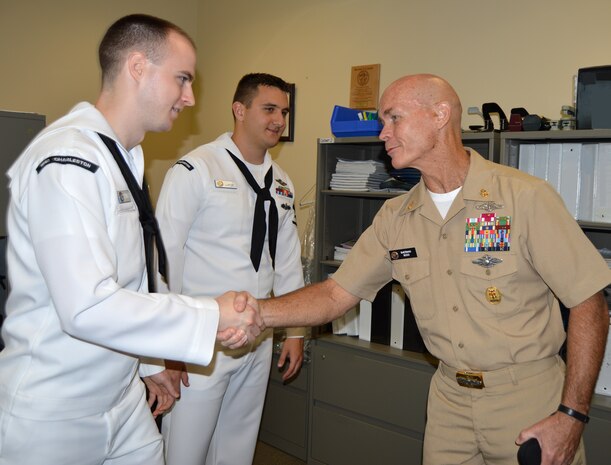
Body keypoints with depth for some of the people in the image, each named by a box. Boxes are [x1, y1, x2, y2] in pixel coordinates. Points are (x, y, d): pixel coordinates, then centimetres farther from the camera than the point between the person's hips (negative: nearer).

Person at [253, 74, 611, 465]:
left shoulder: (527, 197, -15)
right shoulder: (395, 218, 0)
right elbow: (337, 295, -1)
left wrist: (573, 415, -14)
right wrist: (258, 312, -16)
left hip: (529, 396, -3)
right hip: (450, 398, 4)